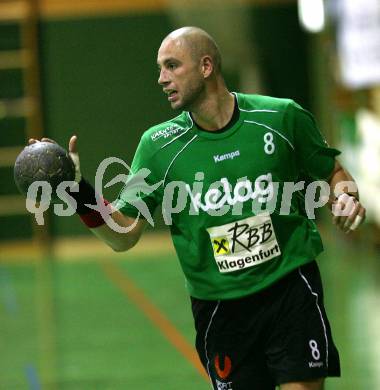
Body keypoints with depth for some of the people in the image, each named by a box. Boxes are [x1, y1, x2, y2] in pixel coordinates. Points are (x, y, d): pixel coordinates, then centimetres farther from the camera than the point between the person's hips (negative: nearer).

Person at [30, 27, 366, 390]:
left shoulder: (283, 117, -5)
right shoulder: (158, 145, -1)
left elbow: (332, 173, 10)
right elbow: (124, 235, -2)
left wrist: (344, 196, -11)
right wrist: (82, 197, -18)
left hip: (290, 289, -2)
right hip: (218, 306, 2)